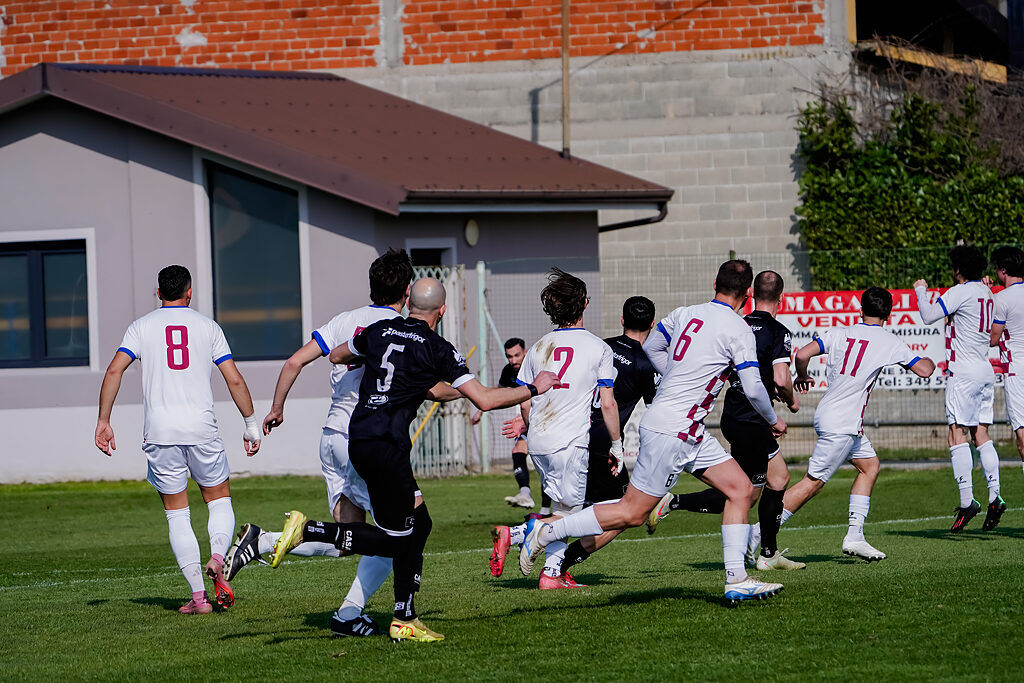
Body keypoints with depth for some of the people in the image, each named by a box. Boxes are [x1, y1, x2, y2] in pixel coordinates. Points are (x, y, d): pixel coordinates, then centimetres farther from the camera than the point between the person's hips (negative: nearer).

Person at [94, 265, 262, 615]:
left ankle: (198, 595, -1)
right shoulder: (207, 326, 9)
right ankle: (218, 558, -14)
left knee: (177, 514, 7)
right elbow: (235, 380, 4)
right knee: (220, 499, 16)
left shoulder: (141, 327, 9)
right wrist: (251, 424, 13)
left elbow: (114, 369, -4)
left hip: (159, 430, 0)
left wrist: (103, 421, 0)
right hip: (201, 428, 0)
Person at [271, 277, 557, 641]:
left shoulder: (380, 331, 11)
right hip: (386, 445, -8)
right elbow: (484, 399, -7)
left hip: (358, 438, 8)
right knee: (394, 539, 0)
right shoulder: (437, 350, -5)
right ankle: (307, 530, -14)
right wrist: (533, 389, 6)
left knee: (418, 522, 15)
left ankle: (404, 619, 15)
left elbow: (337, 356, 28)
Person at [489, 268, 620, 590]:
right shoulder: (598, 348, -3)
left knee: (562, 509, 18)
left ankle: (552, 572, 13)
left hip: (538, 443, 6)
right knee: (565, 518, -1)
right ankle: (512, 535, -19)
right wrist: (616, 445, 4)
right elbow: (608, 404, -6)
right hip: (571, 443, -6)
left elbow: (525, 403, 12)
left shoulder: (538, 348, 10)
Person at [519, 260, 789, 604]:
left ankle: (736, 580, 4)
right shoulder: (738, 330, -13)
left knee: (741, 488, 7)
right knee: (631, 513, -3)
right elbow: (753, 388, -14)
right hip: (671, 432, -9)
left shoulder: (684, 314, 8)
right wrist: (774, 421, 4)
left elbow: (651, 348, 22)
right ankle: (546, 532, 4)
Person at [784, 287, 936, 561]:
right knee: (813, 483, -5)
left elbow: (802, 355, -1)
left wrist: (802, 376, 19)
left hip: (826, 414, 7)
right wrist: (929, 361, 22)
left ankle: (854, 536, 14)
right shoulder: (889, 342, -3)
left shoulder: (839, 333, 8)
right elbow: (924, 370, -1)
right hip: (842, 424, -7)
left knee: (870, 465, 18)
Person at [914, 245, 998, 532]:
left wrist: (921, 291, 3)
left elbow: (928, 316, -14)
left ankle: (967, 500, -17)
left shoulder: (960, 292, -10)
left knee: (958, 434, -9)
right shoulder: (986, 293, 14)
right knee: (981, 434, 9)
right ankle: (994, 495, 1)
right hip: (986, 371, 8)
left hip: (964, 372, -8)